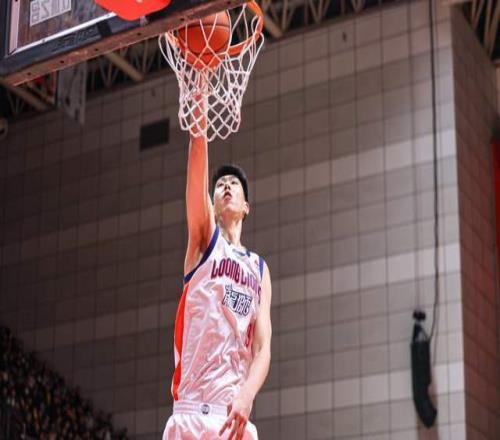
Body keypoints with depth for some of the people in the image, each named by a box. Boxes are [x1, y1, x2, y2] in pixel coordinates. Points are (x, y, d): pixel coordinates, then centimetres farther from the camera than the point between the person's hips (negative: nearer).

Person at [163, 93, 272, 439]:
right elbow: (197, 169, -4)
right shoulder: (205, 239, 11)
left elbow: (263, 347, 6)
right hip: (194, 409, -3)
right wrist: (199, 98, -14)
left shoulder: (260, 269, 17)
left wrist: (247, 396, -14)